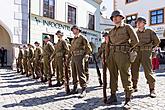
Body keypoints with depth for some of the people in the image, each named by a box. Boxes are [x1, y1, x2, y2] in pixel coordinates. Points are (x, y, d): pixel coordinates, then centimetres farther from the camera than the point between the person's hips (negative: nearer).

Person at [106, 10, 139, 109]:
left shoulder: (127, 27, 5)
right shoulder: (111, 31, 19)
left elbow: (135, 41, -2)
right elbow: (108, 45, 18)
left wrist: (127, 50, 2)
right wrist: (107, 57, 11)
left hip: (122, 54, -5)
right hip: (112, 54, 6)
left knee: (125, 76, -6)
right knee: (113, 75, 7)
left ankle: (128, 100, 1)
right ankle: (113, 96, 18)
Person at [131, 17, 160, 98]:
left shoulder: (149, 31, 4)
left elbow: (157, 41, 9)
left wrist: (150, 48, 11)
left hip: (146, 53, -4)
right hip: (136, 53, 4)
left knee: (148, 71, -7)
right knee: (134, 70, 3)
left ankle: (152, 90, 1)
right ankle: (134, 87, 16)